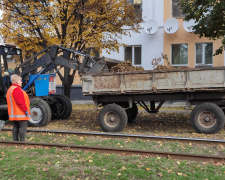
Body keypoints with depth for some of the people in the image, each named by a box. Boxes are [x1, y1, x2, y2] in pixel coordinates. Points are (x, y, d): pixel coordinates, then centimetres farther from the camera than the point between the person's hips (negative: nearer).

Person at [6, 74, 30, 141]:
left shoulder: (10, 89, 18)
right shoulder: (16, 89, -16)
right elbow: (20, 102, -22)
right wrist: (26, 110, -17)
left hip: (13, 114, 10)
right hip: (20, 113, -10)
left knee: (15, 127, 11)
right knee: (23, 126, -6)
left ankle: (15, 140, 14)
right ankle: (22, 141, -7)